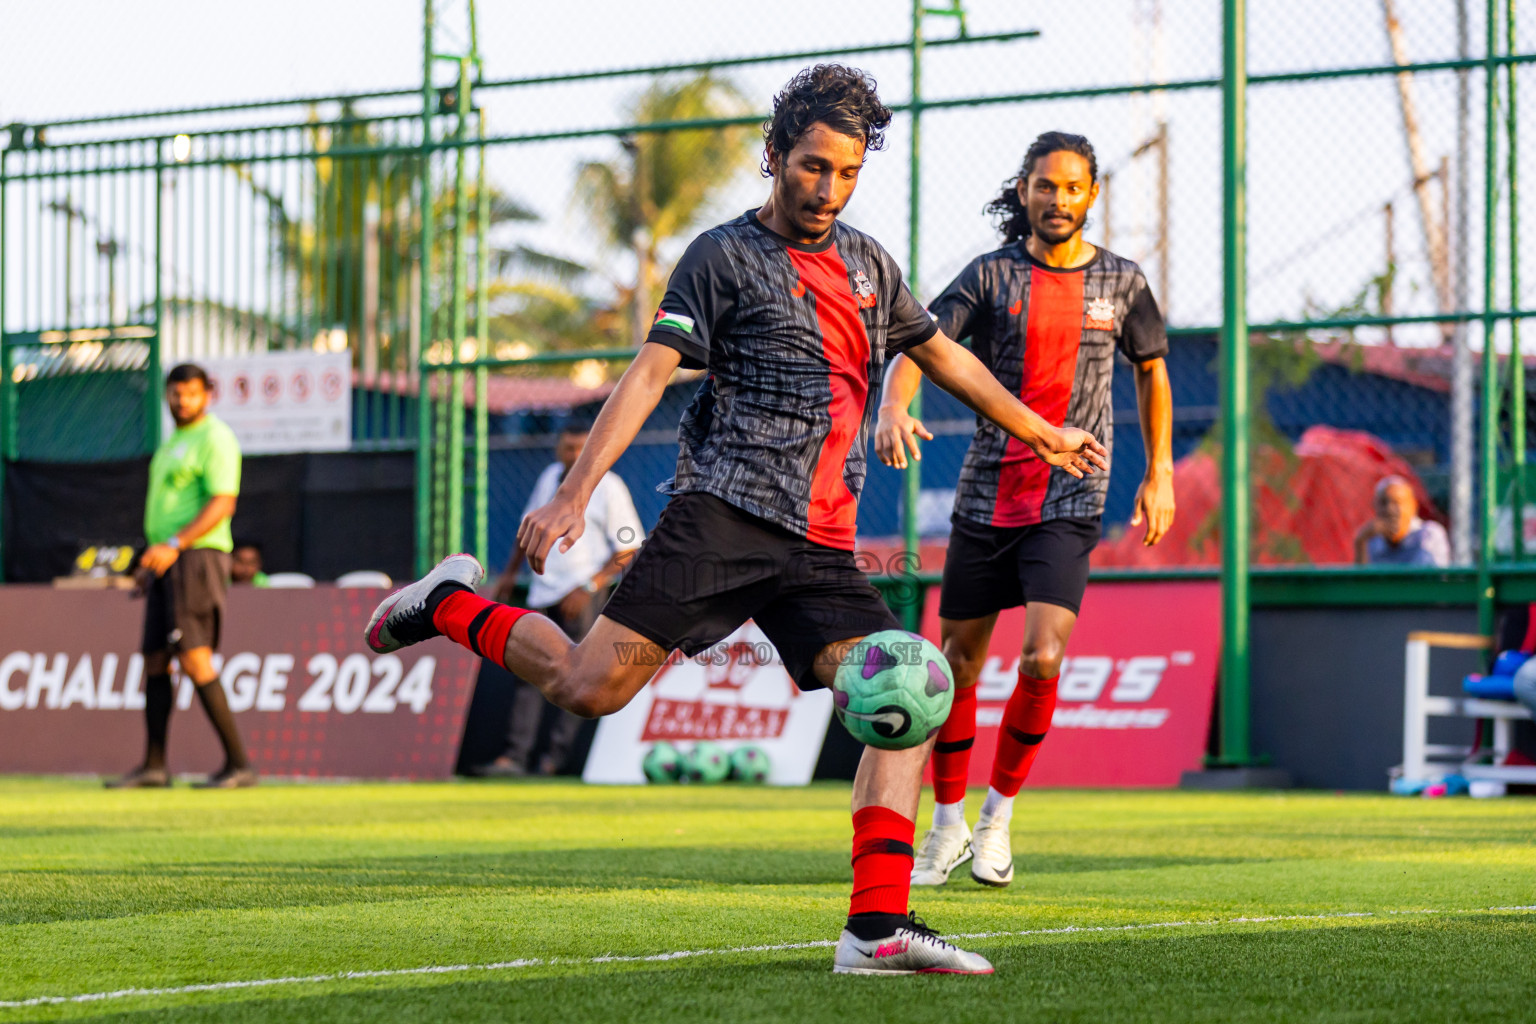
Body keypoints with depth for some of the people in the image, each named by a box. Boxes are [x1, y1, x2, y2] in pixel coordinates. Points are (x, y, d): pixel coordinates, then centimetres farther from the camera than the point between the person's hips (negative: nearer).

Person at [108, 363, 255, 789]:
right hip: (168, 563, 10)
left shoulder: (214, 438, -10)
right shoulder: (175, 442, 21)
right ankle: (154, 766, 12)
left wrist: (173, 545, -27)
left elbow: (223, 503, -20)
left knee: (193, 659, -16)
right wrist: (151, 564, 24)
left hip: (197, 558, -10)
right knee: (155, 659, 8)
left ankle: (238, 763, -17)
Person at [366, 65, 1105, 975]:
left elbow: (944, 355, 35)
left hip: (823, 549, 6)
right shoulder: (726, 257, 1)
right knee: (592, 686, -16)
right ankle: (454, 606, 12)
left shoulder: (868, 262, 20)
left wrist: (1041, 434, 42)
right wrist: (574, 496, -18)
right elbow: (650, 373, -8)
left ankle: (878, 927, -18)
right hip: (723, 516, -5)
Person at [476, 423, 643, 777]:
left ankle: (555, 758, -4)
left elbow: (629, 548, -8)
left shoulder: (609, 487, -6)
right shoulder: (549, 478, 11)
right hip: (543, 592, 6)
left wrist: (589, 588, -15)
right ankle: (515, 756, -3)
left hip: (583, 595, -6)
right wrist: (510, 573, 26)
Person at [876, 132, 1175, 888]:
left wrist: (1159, 475, 16)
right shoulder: (992, 275, -1)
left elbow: (1151, 370, 21)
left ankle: (999, 816, 2)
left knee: (1042, 661, -17)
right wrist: (893, 408, -34)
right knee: (959, 665, 7)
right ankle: (949, 821, 25)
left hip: (1070, 502, -1)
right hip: (986, 497, 1)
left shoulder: (1120, 281, 5)